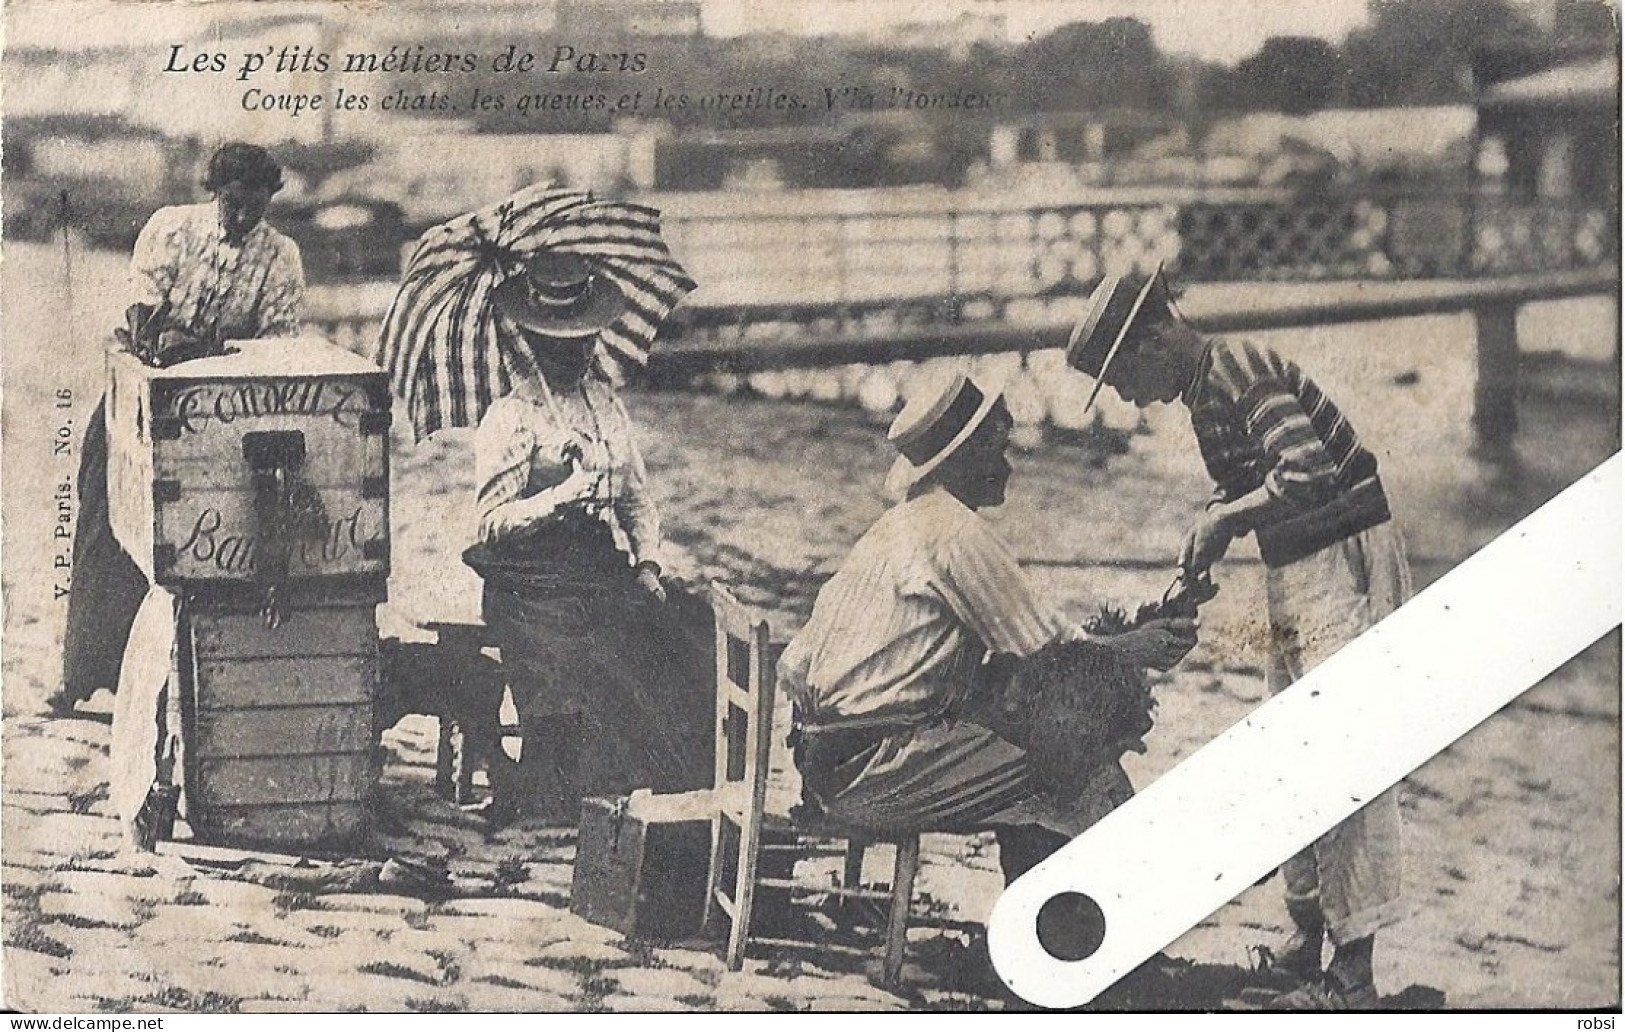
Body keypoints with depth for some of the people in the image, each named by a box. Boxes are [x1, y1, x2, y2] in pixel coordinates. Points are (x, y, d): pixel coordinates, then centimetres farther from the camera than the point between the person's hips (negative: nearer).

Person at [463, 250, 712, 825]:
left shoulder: (607, 405, 17)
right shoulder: (510, 419, -3)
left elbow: (637, 498, 18)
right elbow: (492, 523, -10)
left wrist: (647, 563, 3)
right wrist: (560, 499, -24)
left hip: (606, 572, 6)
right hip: (534, 584, -6)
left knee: (690, 643, -11)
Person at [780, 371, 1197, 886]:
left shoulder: (898, 525, 19)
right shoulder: (956, 530, -11)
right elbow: (1047, 652, -11)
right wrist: (1135, 648, 7)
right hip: (872, 772, -10)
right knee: (1095, 782, -9)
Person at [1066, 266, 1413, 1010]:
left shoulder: (1242, 372, -19)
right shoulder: (1206, 395, 11)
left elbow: (1309, 474, -31)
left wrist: (1224, 518, -21)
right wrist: (1191, 578, 4)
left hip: (1347, 564, -10)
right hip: (1294, 573, 10)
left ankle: (1354, 972, -9)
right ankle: (1307, 936, 27)